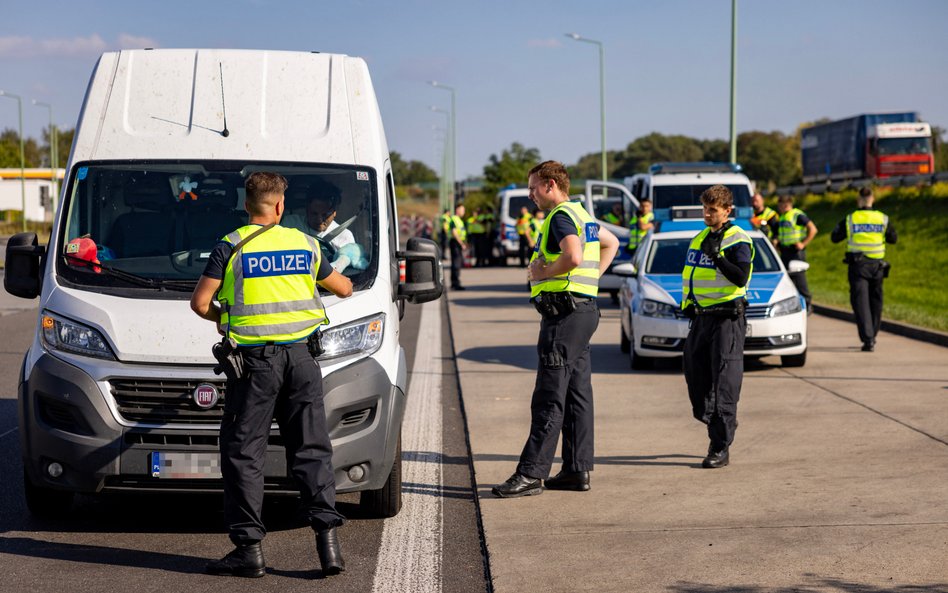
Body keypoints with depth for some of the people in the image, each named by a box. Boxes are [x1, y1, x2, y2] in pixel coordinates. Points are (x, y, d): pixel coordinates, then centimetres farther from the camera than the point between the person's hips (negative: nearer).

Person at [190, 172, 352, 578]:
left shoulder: (231, 247, -2)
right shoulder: (304, 245, 9)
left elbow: (200, 303, -6)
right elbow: (344, 289, 22)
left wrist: (222, 317, 16)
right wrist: (339, 279, 45)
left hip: (254, 360, -3)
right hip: (300, 357, 3)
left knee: (243, 453, 3)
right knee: (311, 449, 8)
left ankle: (249, 547, 1)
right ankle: (327, 535, -2)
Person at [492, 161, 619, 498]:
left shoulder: (561, 216, -12)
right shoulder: (581, 214, 19)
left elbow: (573, 257, -29)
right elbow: (611, 243, 34)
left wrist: (542, 272, -14)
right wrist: (592, 277, 24)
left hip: (564, 312, -11)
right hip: (584, 309, 11)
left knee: (550, 398, -11)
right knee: (577, 394, 10)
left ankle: (531, 473, -11)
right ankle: (578, 469, 13)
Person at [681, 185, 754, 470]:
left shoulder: (737, 240, -8)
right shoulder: (700, 238, 16)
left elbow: (741, 277, -20)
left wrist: (716, 256, -25)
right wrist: (688, 304, 17)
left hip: (727, 318, -8)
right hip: (701, 315, 8)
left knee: (724, 382, -9)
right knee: (695, 374, 7)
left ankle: (720, 448, -9)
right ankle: (719, 422, 27)